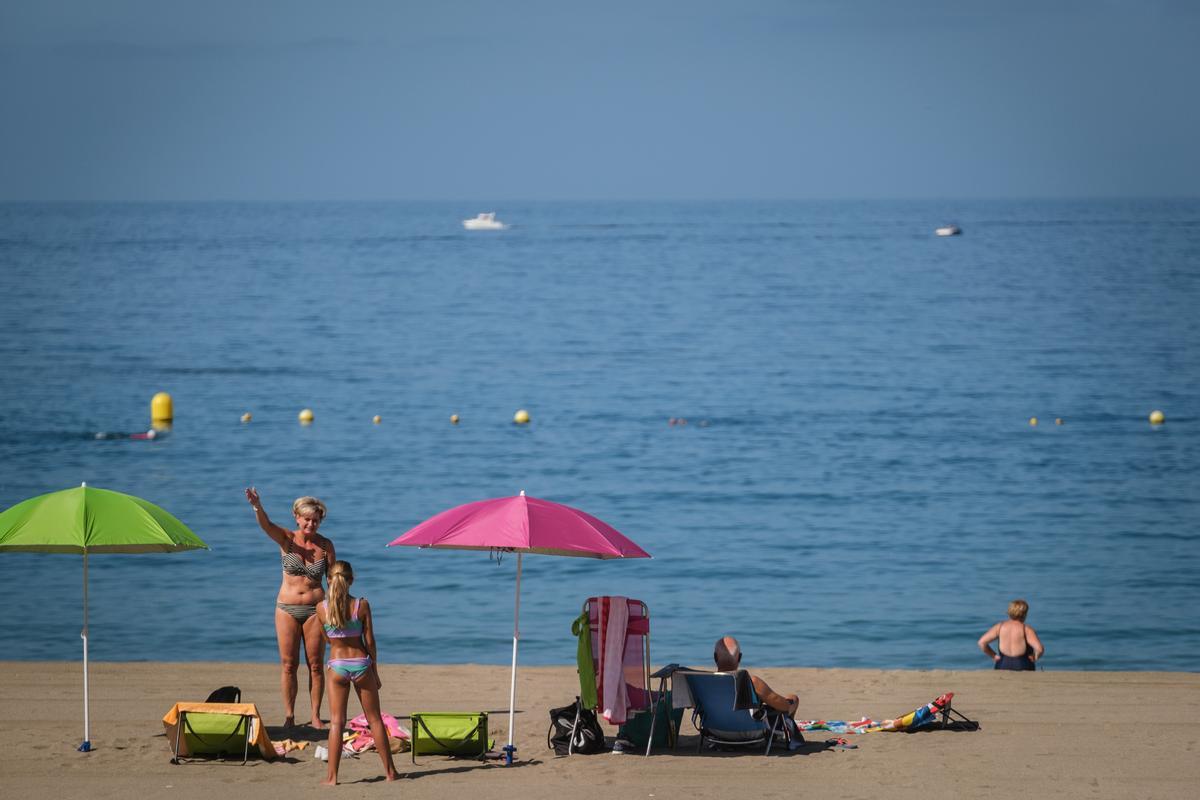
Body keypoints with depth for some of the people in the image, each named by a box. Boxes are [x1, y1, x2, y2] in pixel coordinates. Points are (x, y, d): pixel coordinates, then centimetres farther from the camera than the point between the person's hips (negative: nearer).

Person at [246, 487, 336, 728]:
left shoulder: (326, 545, 1)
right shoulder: (286, 539, -3)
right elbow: (266, 525, -22)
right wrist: (257, 507, -43)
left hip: (315, 609, 0)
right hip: (287, 608, 0)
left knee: (316, 665, 2)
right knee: (288, 665, 2)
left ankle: (316, 716, 9)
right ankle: (289, 716, 7)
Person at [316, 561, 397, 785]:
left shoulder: (322, 609, -7)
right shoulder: (362, 606, -8)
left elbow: (327, 639, 7)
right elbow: (369, 641, -4)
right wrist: (375, 671, 6)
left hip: (337, 664, 0)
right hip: (361, 663, 0)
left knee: (336, 721, 3)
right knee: (374, 719, 11)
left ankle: (332, 775, -4)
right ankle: (390, 770, 16)